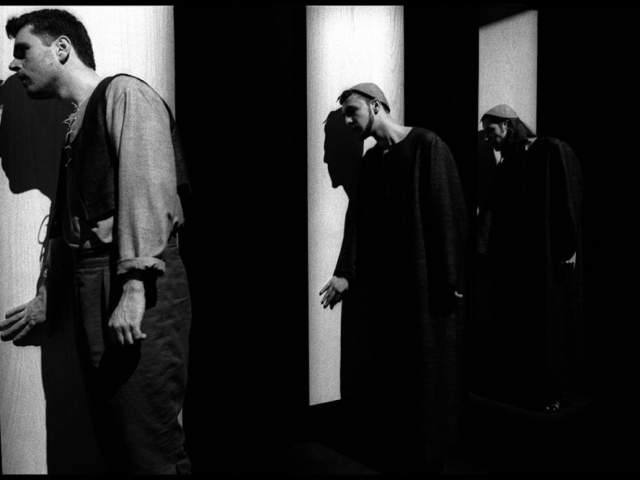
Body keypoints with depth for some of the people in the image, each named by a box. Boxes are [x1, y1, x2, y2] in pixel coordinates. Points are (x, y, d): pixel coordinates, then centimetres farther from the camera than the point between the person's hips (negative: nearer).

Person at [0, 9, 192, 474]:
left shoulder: (124, 92, -2)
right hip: (94, 293, 9)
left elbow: (147, 187, -16)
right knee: (116, 438, 14)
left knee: (148, 444, -5)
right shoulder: (77, 123, 24)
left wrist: (133, 287, -23)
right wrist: (47, 296, 31)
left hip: (137, 289, -9)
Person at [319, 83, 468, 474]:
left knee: (428, 369, 4)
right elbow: (360, 220, 11)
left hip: (426, 279, -6)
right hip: (384, 279, 6)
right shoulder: (371, 160, 13)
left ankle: (429, 454, 20)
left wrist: (450, 278, -17)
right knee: (388, 367, 10)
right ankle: (391, 452, 26)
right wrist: (347, 273, 3)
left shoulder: (427, 146, -8)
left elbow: (450, 212, -13)